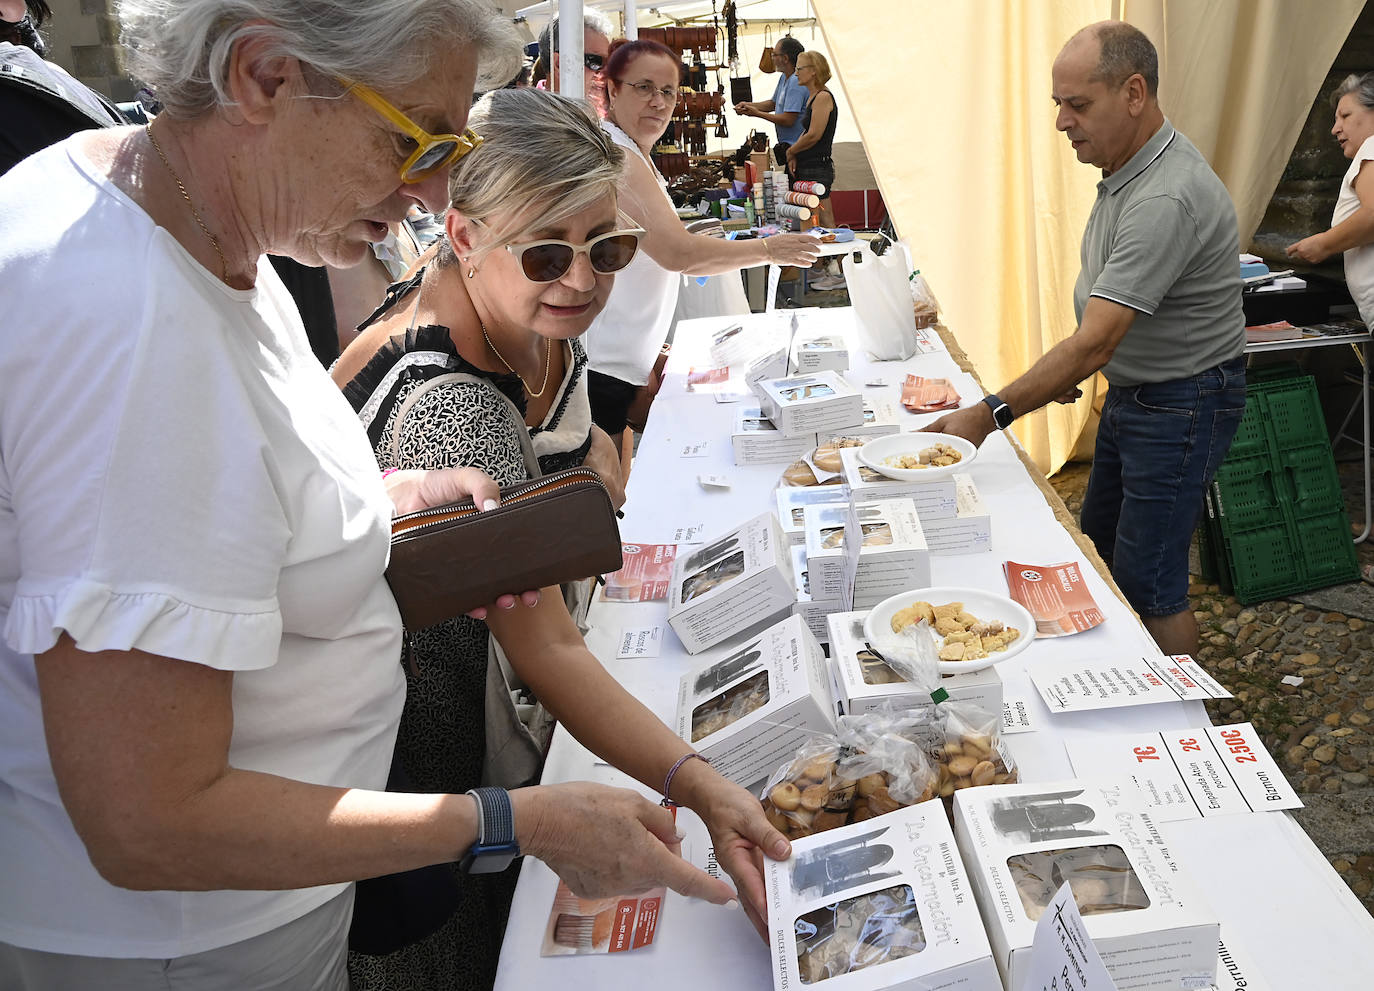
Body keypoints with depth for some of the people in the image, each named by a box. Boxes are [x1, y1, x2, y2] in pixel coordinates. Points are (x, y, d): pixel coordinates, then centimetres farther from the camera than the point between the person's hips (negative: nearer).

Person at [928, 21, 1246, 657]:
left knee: (1146, 584, -3)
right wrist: (1070, 367, 8)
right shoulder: (1127, 168, 3)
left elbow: (1094, 343, -34)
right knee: (1098, 547, 19)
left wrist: (989, 415, -34)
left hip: (1180, 406, -10)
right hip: (1131, 389, 10)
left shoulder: (1165, 200, -30)